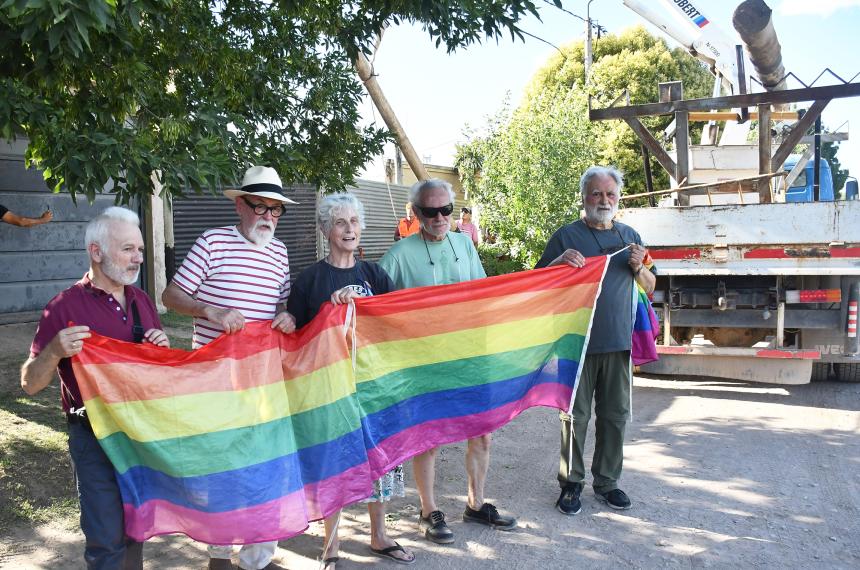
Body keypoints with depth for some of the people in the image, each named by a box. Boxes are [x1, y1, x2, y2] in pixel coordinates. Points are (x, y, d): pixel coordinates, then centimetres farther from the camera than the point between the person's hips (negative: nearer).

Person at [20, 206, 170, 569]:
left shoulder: (141, 300, 6)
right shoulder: (66, 307, -12)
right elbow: (30, 385, -10)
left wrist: (161, 348, -6)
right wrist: (55, 352, -29)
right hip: (95, 438, -5)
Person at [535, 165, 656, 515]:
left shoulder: (629, 237, 13)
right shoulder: (566, 236, 0)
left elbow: (650, 286, 17)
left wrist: (638, 268, -5)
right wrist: (560, 262, -19)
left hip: (618, 342, 4)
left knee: (615, 415, 11)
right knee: (575, 416, 3)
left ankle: (607, 481, 26)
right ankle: (571, 483, 17)